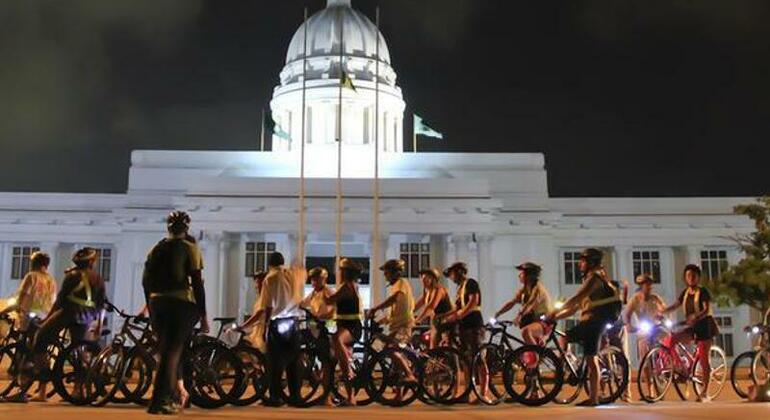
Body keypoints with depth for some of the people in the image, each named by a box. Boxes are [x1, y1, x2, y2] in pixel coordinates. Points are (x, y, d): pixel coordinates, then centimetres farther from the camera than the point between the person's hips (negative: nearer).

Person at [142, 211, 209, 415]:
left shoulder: (156, 248, 12)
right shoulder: (189, 248, -2)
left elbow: (146, 281, 11)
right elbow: (197, 283, -7)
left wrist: (151, 310, 20)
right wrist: (203, 315, -4)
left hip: (157, 303, 5)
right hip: (182, 303, -5)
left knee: (165, 351, 17)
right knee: (173, 352, -2)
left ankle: (174, 395, 24)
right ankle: (158, 401, -7)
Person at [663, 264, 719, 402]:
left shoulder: (703, 291, -9)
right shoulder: (686, 292, 10)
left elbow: (707, 310, -20)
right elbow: (675, 306, 5)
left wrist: (695, 317, -38)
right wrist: (661, 312, -10)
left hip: (704, 326, -6)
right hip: (692, 327, 6)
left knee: (703, 358, -5)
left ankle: (704, 393, 1)